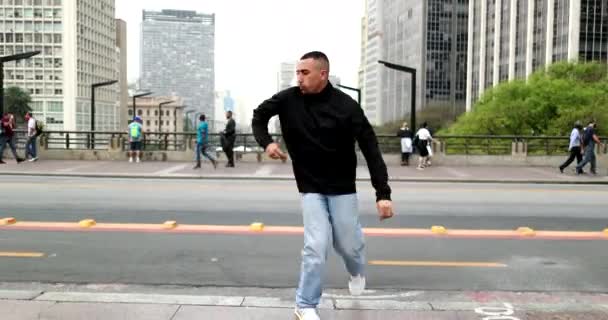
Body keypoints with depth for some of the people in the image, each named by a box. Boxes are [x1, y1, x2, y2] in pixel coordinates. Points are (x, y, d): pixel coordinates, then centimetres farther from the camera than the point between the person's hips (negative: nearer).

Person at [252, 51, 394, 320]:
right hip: (310, 189, 1)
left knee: (348, 244, 10)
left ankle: (357, 272, 47)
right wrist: (266, 142, -11)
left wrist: (383, 194, -21)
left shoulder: (346, 107, -16)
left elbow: (371, 149, -16)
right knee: (316, 247, -7)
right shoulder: (288, 99, -10)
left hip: (342, 189, 0)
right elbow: (259, 115, 9)